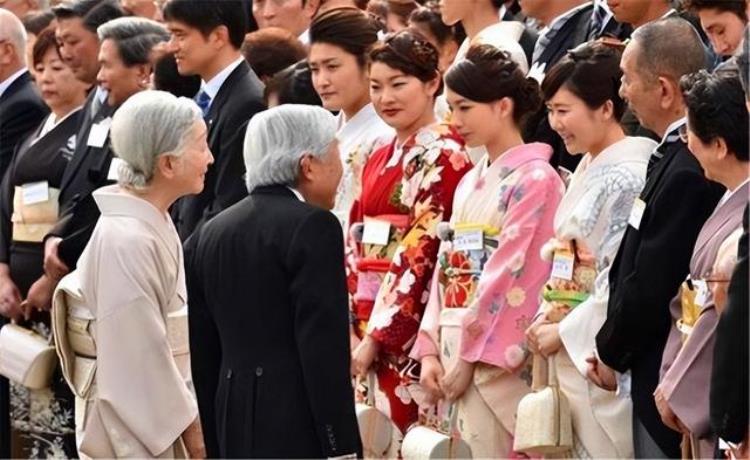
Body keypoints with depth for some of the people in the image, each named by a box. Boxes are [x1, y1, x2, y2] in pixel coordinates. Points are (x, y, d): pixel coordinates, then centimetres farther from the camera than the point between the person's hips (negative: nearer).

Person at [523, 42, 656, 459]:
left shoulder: (628, 177, -16)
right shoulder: (589, 170, 13)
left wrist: (566, 332, -12)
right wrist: (548, 317, 6)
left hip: (601, 358, -9)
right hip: (571, 356, 9)